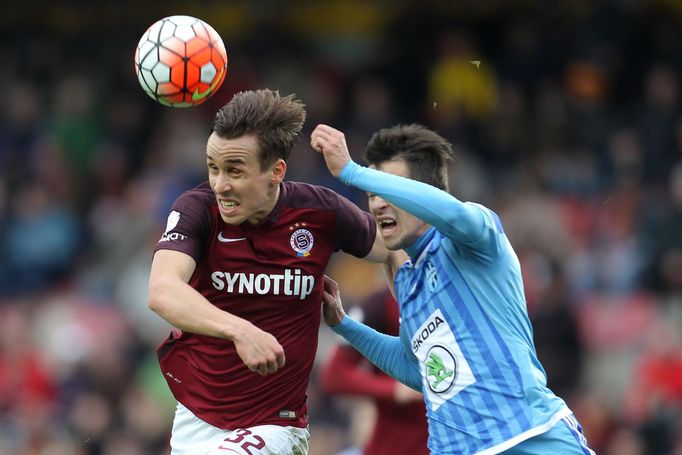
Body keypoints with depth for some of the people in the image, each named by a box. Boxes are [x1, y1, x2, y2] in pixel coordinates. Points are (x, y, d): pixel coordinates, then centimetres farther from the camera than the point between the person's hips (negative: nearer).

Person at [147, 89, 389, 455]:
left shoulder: (321, 212, -12)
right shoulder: (197, 209, -16)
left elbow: (391, 250, 7)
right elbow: (162, 292, -33)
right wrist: (239, 330, -48)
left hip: (273, 425, -2)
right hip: (193, 420, 2)